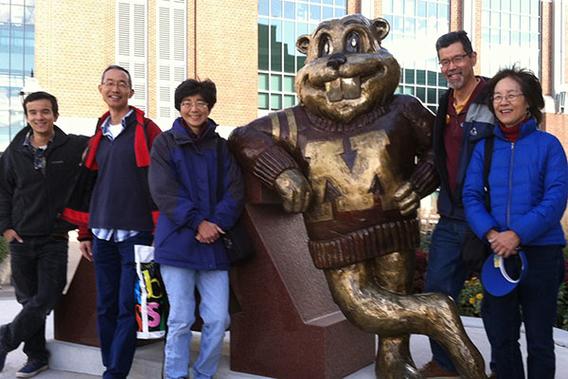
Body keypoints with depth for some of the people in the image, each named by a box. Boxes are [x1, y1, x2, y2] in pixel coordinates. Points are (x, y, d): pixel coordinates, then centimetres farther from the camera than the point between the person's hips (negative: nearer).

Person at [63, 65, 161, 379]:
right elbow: (88, 186, 18)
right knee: (105, 308, 9)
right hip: (102, 235, 6)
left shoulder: (147, 130, -1)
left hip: (135, 233, -5)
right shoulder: (99, 136, 15)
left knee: (127, 309, -3)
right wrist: (84, 233, 15)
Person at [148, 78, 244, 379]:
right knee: (181, 319, 1)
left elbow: (234, 191, 4)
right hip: (177, 241, -3)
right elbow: (163, 191, -8)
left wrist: (217, 223, -12)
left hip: (214, 242, 3)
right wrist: (197, 222, -16)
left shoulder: (220, 146, 12)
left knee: (218, 318, 2)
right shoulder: (165, 143, 3)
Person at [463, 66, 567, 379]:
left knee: (539, 338, 10)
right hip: (497, 252, 3)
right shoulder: (484, 148, 6)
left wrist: (518, 234, -21)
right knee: (501, 336, 12)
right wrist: (490, 233, -17)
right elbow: (471, 195, 1)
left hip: (540, 251, -2)